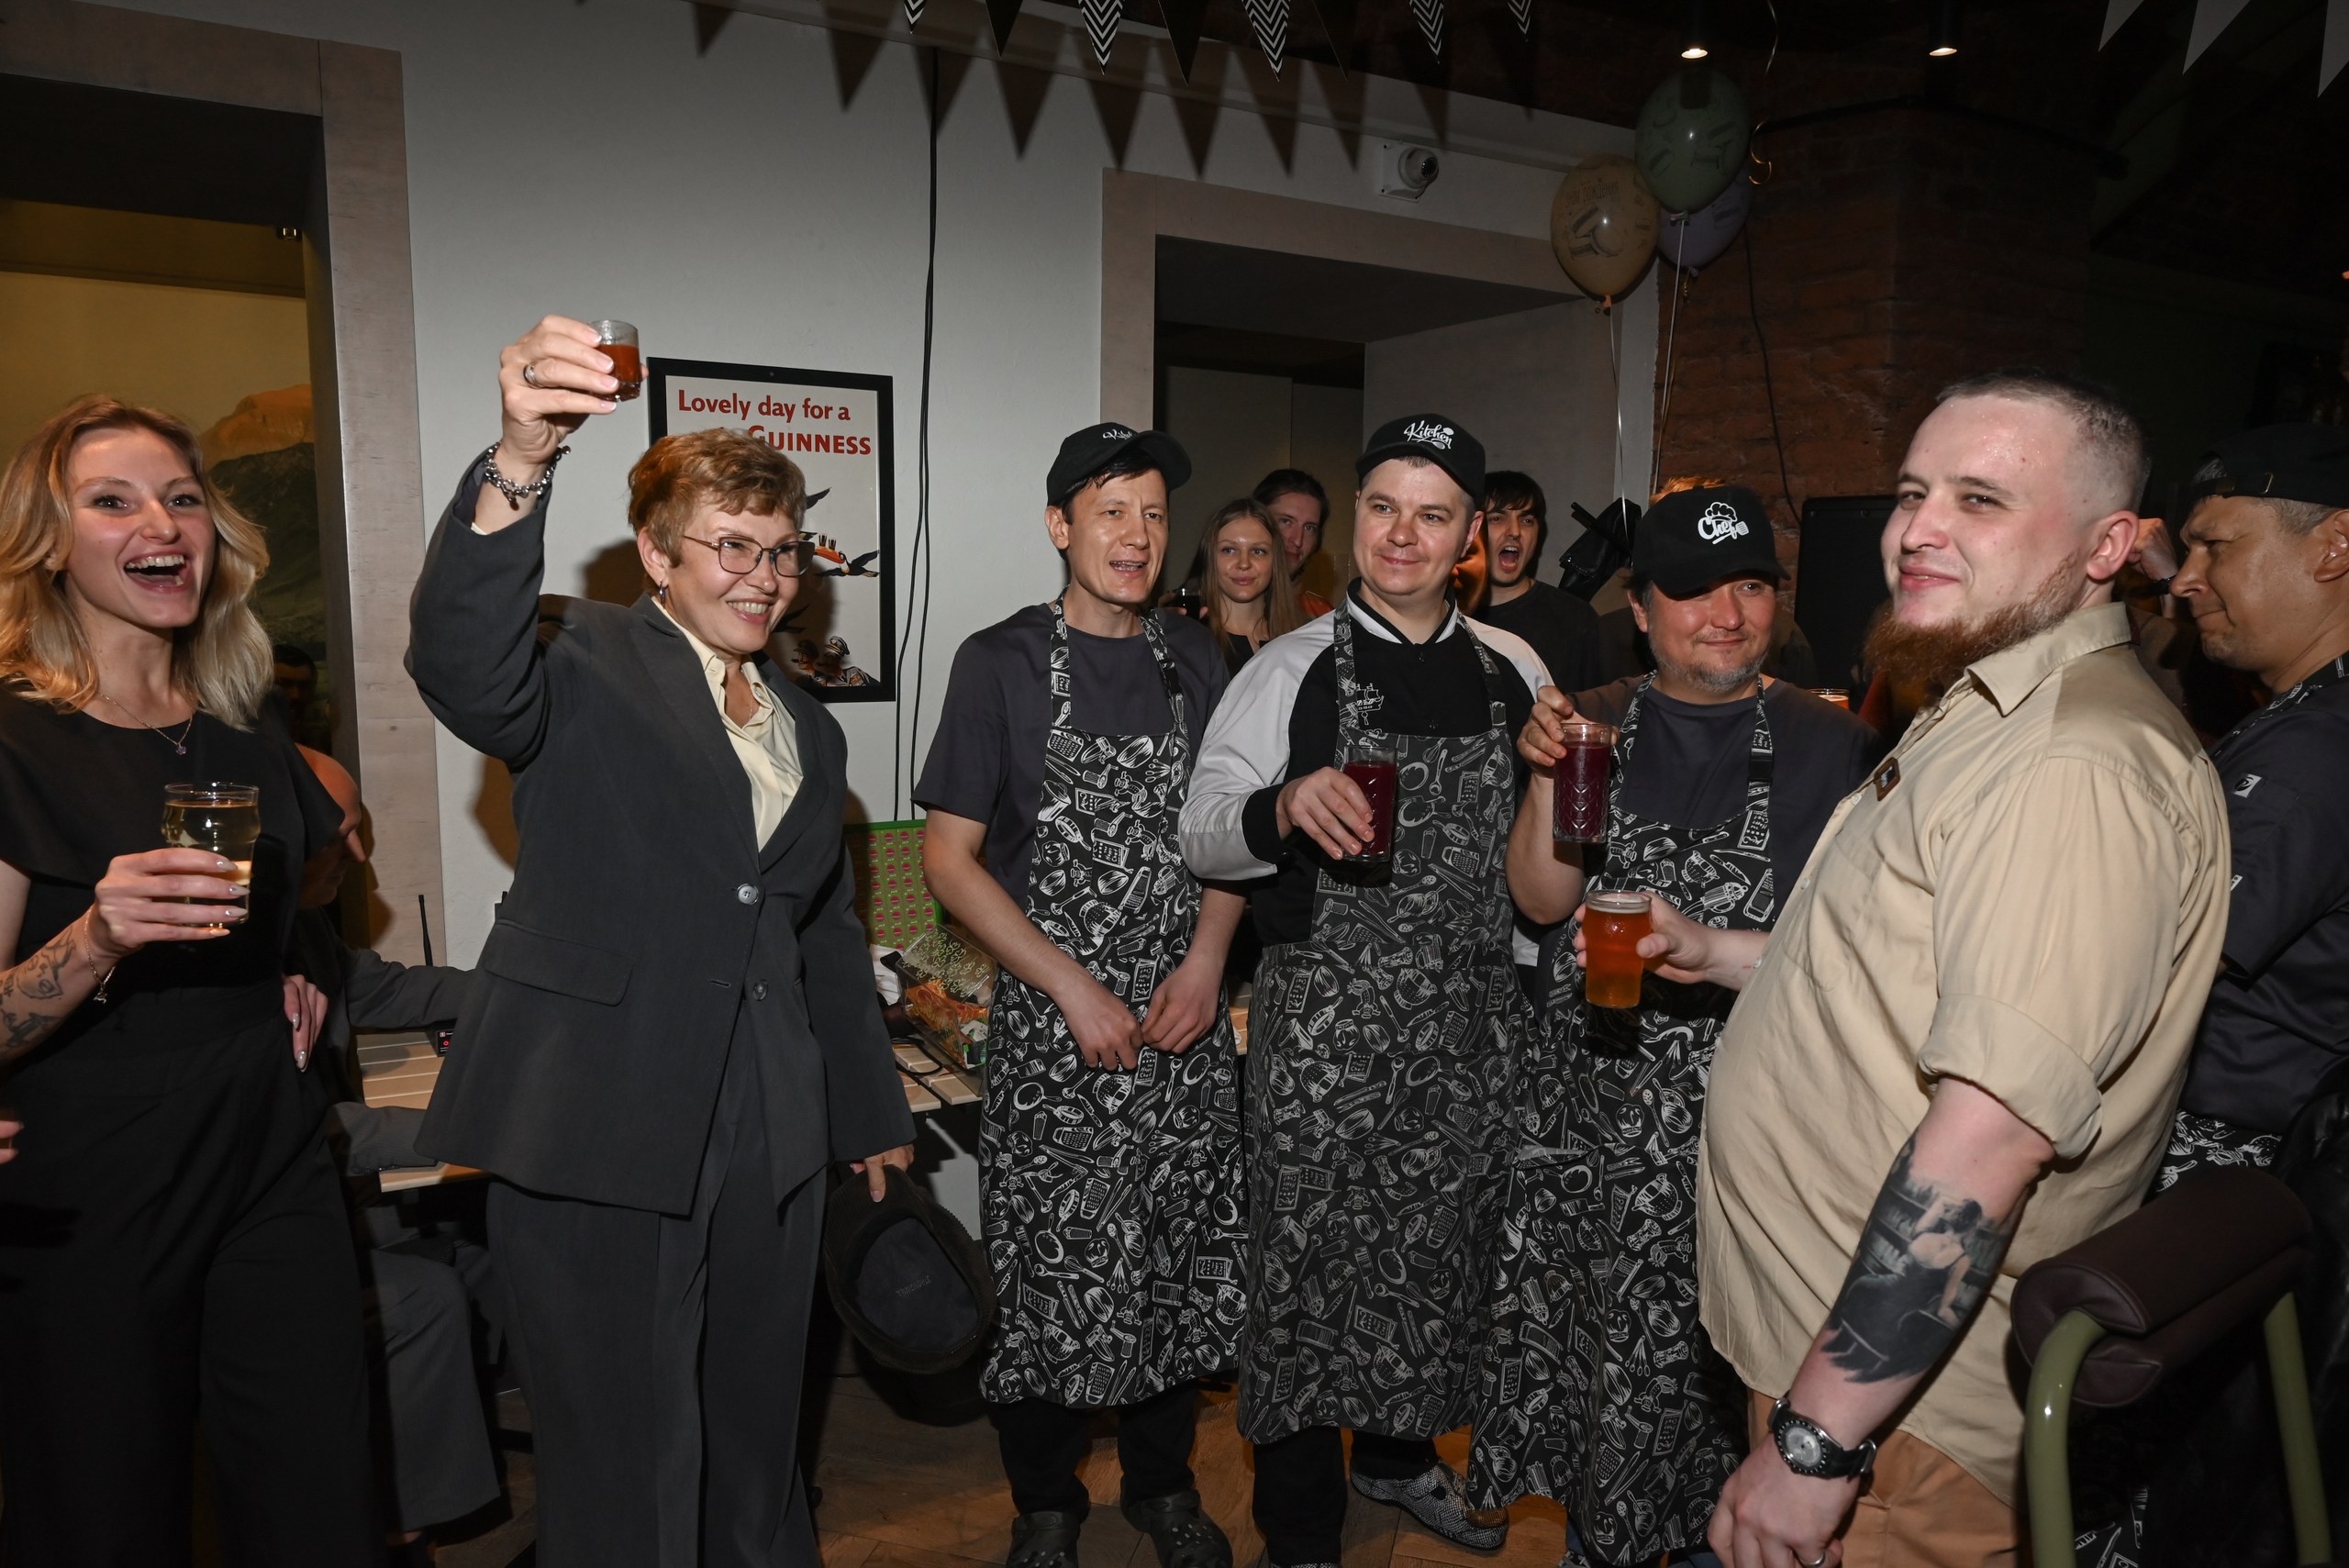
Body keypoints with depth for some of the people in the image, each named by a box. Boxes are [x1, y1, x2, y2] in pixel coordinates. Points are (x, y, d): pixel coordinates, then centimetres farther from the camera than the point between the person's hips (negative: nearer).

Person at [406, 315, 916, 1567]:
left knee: (756, 1459, 19)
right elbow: (462, 664, -28)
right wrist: (519, 462, -44)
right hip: (600, 1140, -6)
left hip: (770, 1150, 6)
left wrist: (870, 1113, 23)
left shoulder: (807, 727, 16)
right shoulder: (587, 664, -4)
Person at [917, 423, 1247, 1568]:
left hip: (1185, 1020, 4)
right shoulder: (1001, 664, -5)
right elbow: (949, 856, -7)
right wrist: (1074, 989, -13)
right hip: (1052, 1023, -3)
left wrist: (1206, 965, -4)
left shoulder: (1193, 659, 7)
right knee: (1050, 1269, 5)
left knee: (1180, 1258, 11)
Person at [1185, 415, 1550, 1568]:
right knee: (1309, 1263, 4)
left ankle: (1402, 1455, 44)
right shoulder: (1291, 671, -5)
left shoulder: (1513, 674, 7)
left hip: (1472, 1022, 4)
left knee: (1438, 1251, 18)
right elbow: (1200, 835, -9)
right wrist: (1283, 808, -27)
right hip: (1325, 1027, -4)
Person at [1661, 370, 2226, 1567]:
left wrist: (1816, 1439, -26)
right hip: (1825, 1337, 10)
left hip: (1899, 1396, -9)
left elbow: (1986, 1140, -29)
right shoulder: (1979, 715, 11)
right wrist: (1718, 955, 13)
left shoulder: (2077, 763, -24)